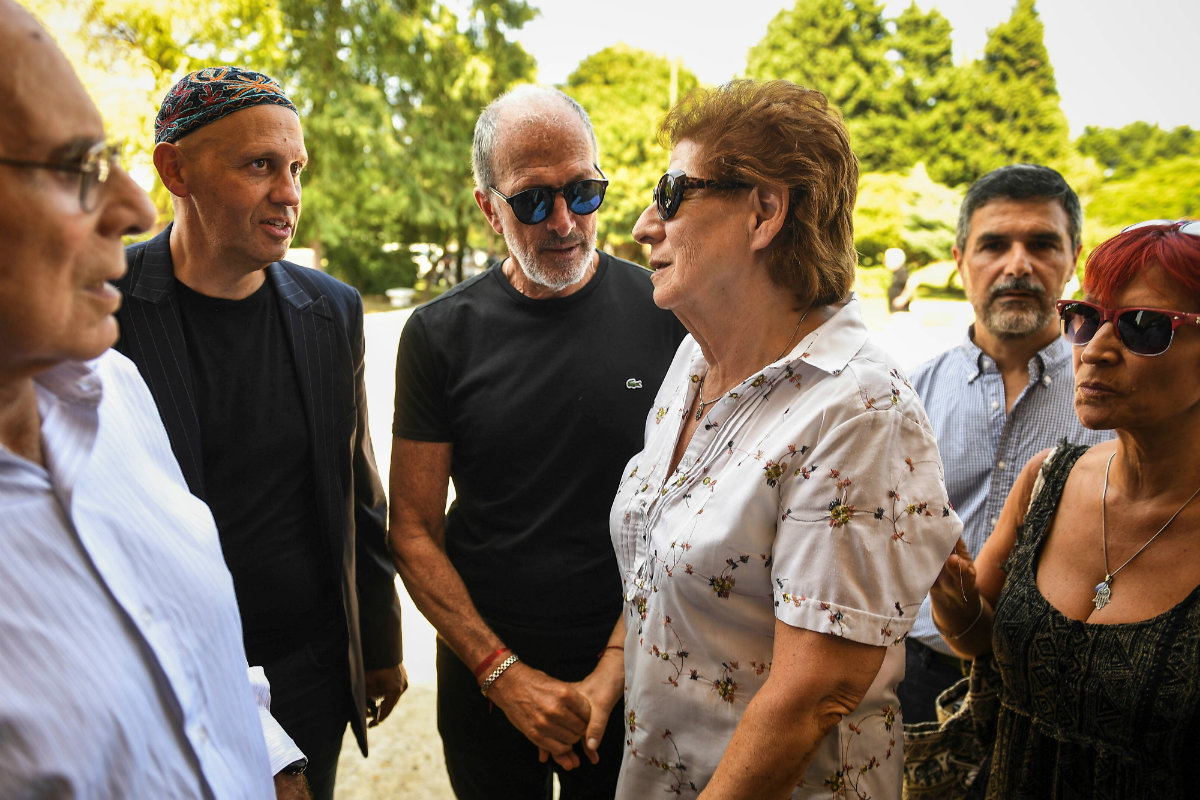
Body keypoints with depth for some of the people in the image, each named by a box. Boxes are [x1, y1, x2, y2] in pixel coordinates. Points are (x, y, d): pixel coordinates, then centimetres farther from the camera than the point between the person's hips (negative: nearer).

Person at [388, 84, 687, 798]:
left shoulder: (666, 316, -8)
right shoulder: (441, 334, -6)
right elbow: (415, 530, -4)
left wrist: (614, 672, -11)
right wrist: (505, 673, -11)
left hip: (632, 671, 0)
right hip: (486, 677, 1)